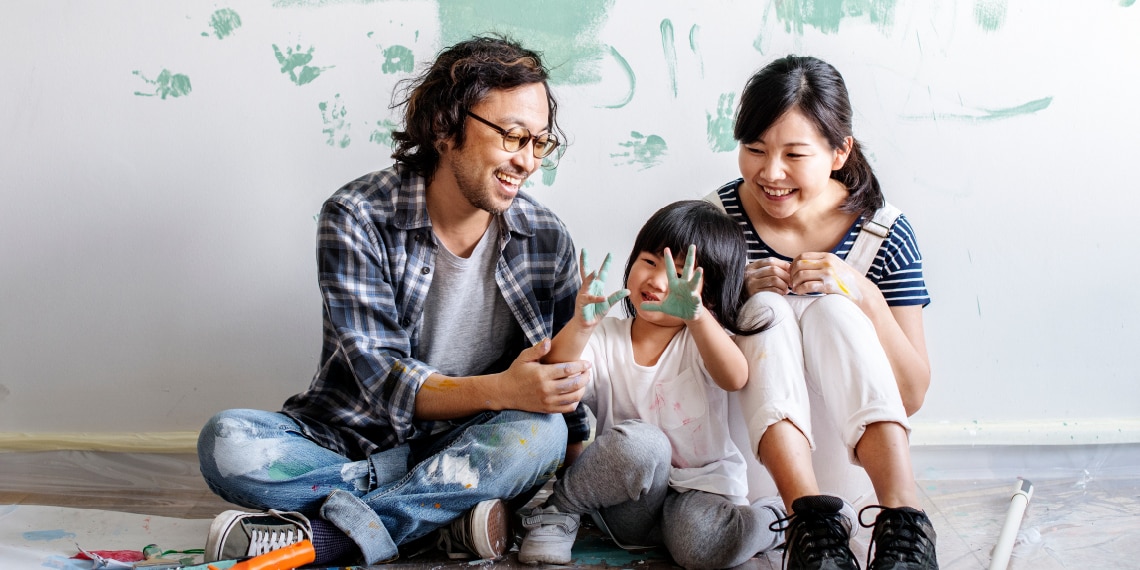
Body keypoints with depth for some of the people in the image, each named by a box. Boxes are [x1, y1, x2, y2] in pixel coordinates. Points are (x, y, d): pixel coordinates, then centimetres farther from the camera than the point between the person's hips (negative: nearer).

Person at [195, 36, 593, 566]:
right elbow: (382, 378, -19)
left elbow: (561, 373, 7)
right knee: (226, 442, -27)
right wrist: (498, 391, -35)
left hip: (465, 450, 2)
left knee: (538, 432, -32)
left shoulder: (546, 238, -3)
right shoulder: (357, 218, -13)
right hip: (349, 443, -1)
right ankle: (447, 511, -25)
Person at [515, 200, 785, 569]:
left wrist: (695, 316, -45)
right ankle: (556, 511, -11)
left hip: (700, 488, 0)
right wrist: (581, 325, -35)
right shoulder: (603, 339, 0)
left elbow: (734, 379, -28)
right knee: (641, 442, -33)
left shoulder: (701, 338, -4)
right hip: (629, 498, 0)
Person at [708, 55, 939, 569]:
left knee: (832, 310, -27)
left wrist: (864, 296, -26)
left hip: (847, 416, 0)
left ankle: (902, 521, -41)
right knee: (768, 307, -27)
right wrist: (738, 292, -23)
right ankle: (811, 518, -44)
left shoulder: (883, 235, -9)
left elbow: (912, 396, -10)